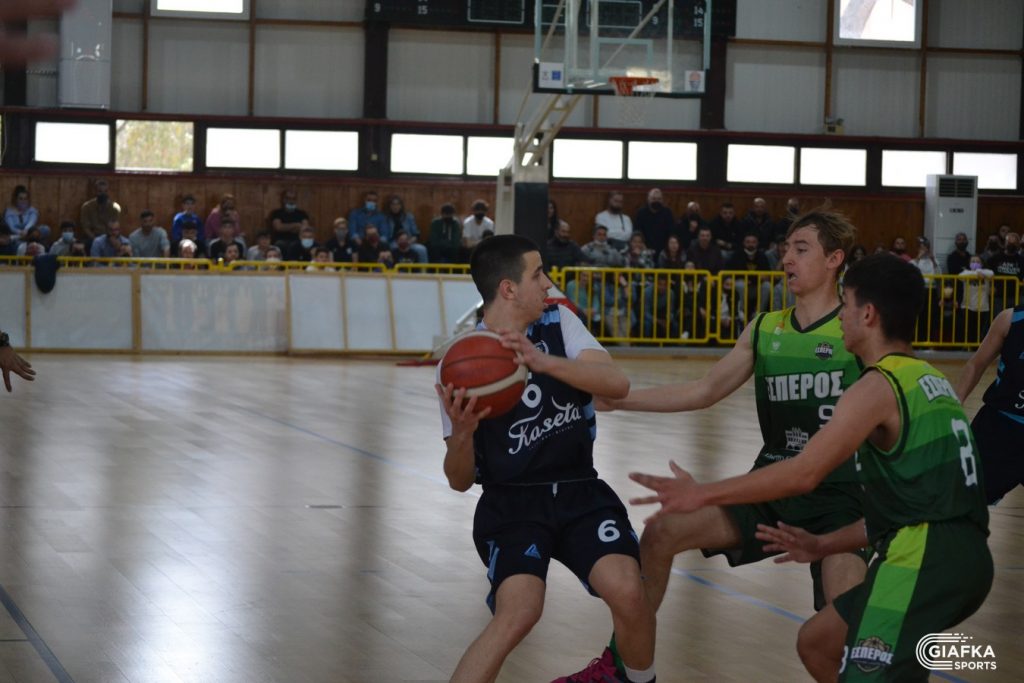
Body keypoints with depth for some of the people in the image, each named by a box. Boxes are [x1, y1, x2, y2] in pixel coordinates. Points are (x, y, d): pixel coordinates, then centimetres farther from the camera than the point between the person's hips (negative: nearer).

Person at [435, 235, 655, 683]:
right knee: (519, 612, -29)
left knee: (628, 593, -21)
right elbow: (460, 481, -4)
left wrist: (543, 362, -32)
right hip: (511, 504, -3)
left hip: (580, 491, 3)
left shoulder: (559, 323, 2)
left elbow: (617, 384, -16)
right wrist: (461, 433, -26)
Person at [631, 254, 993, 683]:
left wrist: (702, 495, -10)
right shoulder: (927, 380, 21)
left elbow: (804, 473, -16)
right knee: (816, 643, 21)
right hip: (952, 554, 10)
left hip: (927, 561, -10)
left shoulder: (879, 386, -9)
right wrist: (823, 545, 27)